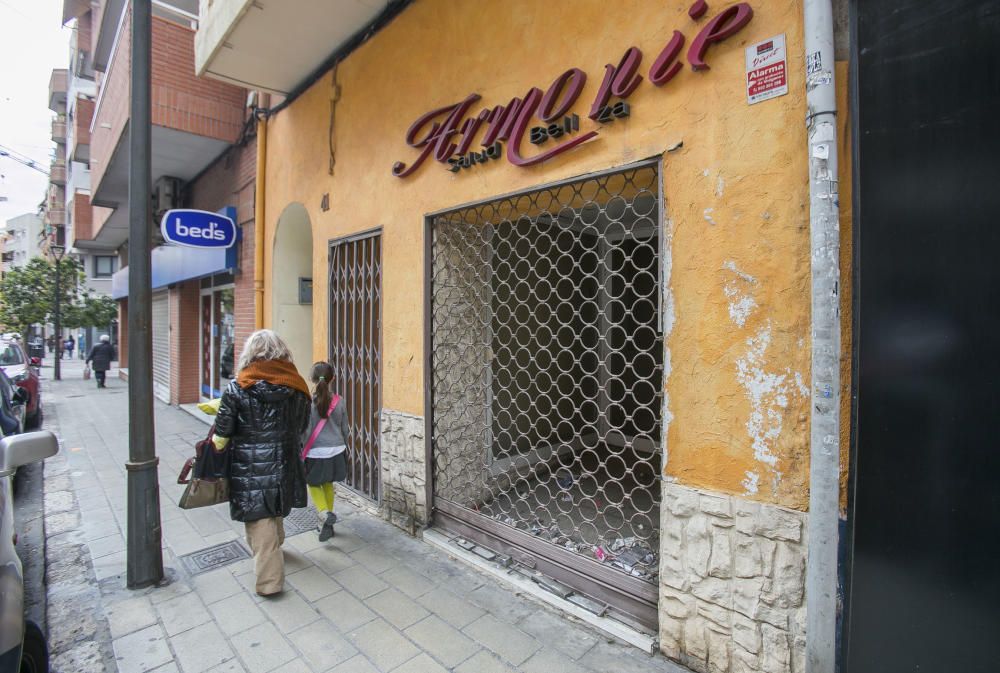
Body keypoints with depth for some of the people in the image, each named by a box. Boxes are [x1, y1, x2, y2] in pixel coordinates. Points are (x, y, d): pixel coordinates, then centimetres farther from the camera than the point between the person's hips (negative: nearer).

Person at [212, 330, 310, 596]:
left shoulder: (237, 387, -12)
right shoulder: (296, 385, -4)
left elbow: (222, 433, -7)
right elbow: (302, 426, 6)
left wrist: (215, 450, 14)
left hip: (250, 466, -4)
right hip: (285, 462, 4)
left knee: (259, 521, 5)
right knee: (276, 513, 26)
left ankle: (270, 580, 9)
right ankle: (274, 550, 48)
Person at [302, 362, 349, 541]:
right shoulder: (339, 401, -4)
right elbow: (345, 429, 6)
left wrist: (300, 453, 0)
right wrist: (342, 445, 24)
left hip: (315, 453, -3)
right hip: (335, 451, 3)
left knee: (313, 484, 17)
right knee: (328, 485, 19)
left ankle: (325, 513, -6)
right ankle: (327, 524, 26)